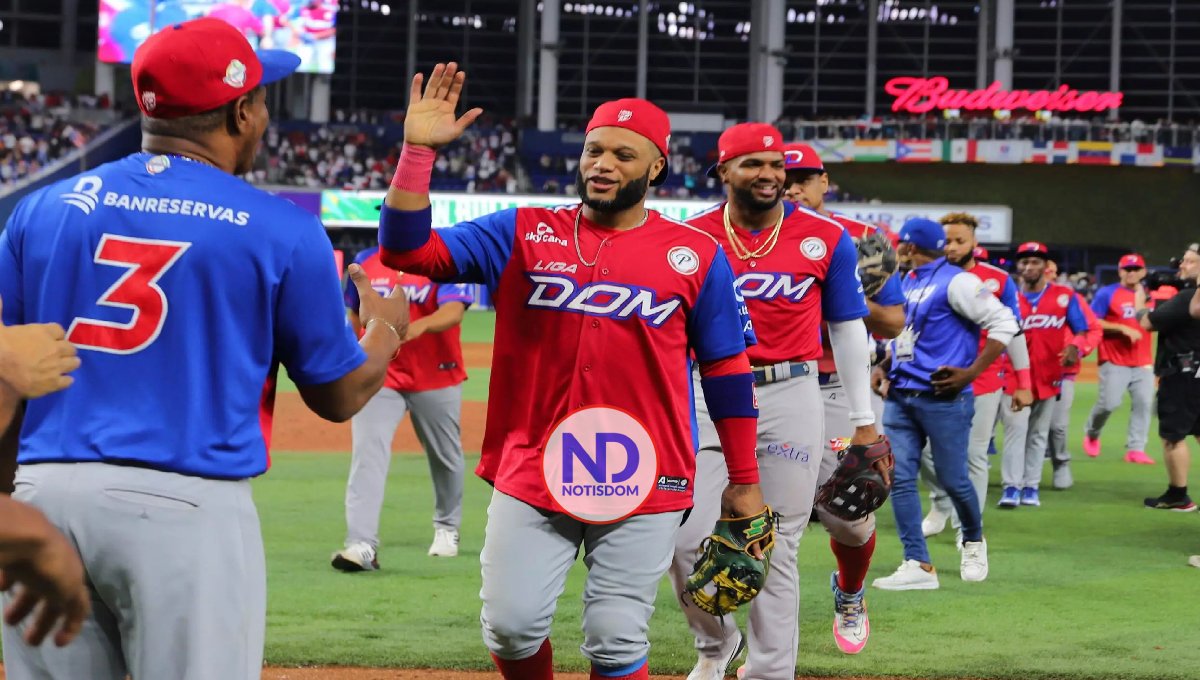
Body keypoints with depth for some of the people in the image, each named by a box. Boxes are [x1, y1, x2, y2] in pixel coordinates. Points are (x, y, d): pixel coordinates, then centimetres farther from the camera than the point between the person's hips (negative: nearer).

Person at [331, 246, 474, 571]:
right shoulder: (365, 261, 3)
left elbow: (454, 312, -26)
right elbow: (355, 314, 16)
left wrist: (419, 326, -46)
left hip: (436, 379, -1)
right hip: (378, 378, 2)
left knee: (445, 457, 14)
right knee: (367, 454, -15)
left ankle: (447, 528, 40)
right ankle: (362, 545, -23)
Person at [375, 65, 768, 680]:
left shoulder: (696, 256, 2)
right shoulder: (521, 235, 4)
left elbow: (726, 370, 7)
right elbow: (406, 247, -4)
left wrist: (743, 482, 8)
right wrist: (417, 150, -15)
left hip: (643, 483, -1)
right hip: (530, 474, 1)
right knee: (511, 627, -2)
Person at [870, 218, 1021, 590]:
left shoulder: (955, 282, -10)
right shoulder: (905, 283, 15)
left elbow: (1004, 323, -13)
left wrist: (972, 371, -17)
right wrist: (884, 366, 9)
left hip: (943, 399, -7)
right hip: (900, 398, 7)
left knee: (952, 479, 1)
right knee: (899, 478, -3)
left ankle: (973, 541, 29)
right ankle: (918, 564, -3)